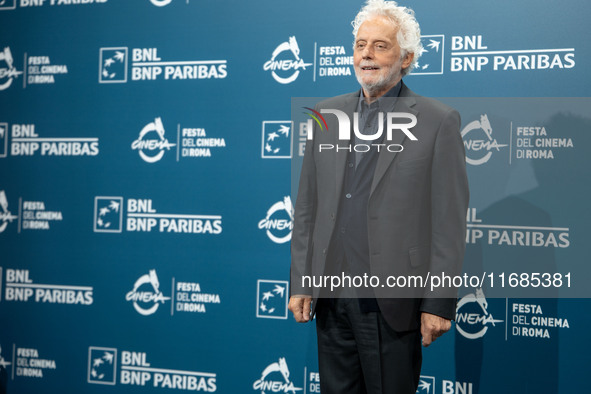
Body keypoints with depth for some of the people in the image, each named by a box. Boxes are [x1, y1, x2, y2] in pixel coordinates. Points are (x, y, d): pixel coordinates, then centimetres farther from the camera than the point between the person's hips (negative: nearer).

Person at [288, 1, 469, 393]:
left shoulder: (438, 121, -4)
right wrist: (300, 282, 6)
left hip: (393, 302, -4)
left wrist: (439, 303, -10)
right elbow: (306, 207, 11)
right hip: (331, 298, 4)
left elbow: (450, 222, -7)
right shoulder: (326, 114, 9)